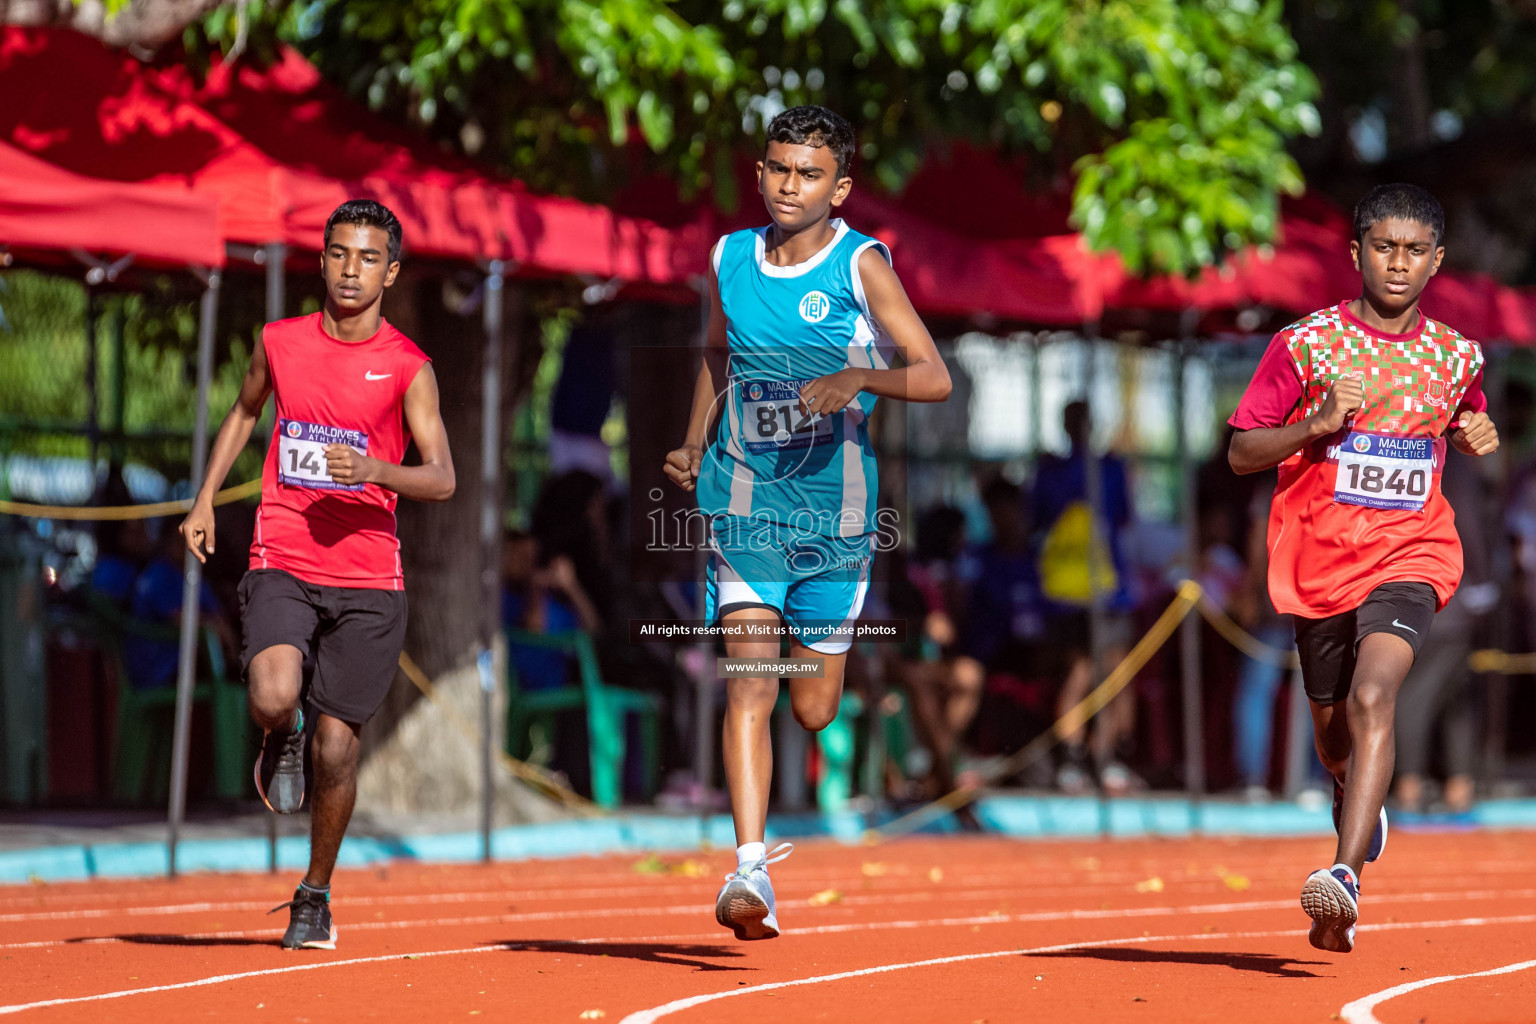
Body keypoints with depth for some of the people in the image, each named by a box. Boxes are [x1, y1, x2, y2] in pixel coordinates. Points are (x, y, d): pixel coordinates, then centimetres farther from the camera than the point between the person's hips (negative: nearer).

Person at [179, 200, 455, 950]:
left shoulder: (407, 366, -2)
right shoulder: (280, 343, 5)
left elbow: (442, 480, -5)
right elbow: (245, 412, 26)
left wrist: (376, 470, -24)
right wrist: (205, 498, 17)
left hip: (367, 578, -1)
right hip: (282, 564, 1)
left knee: (336, 750, 0)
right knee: (273, 699, -26)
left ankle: (315, 893, 23)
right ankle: (281, 743, 12)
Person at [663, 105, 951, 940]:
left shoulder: (860, 265, -7)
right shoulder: (730, 260, 4)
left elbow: (934, 377, -11)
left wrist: (857, 378, -28)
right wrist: (694, 445, 13)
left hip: (833, 505, -1)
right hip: (743, 499, 1)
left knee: (814, 708, 7)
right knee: (749, 684, -14)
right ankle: (750, 868, -19)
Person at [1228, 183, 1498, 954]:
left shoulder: (1456, 356, 4)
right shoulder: (1305, 346, -4)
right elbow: (1240, 454, -2)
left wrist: (1477, 437, 1)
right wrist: (1317, 422, -18)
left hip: (1411, 555, -1)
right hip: (1318, 562, 1)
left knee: (1372, 698, -25)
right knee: (1335, 734, 14)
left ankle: (1346, 874, -32)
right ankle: (1359, 806, 51)